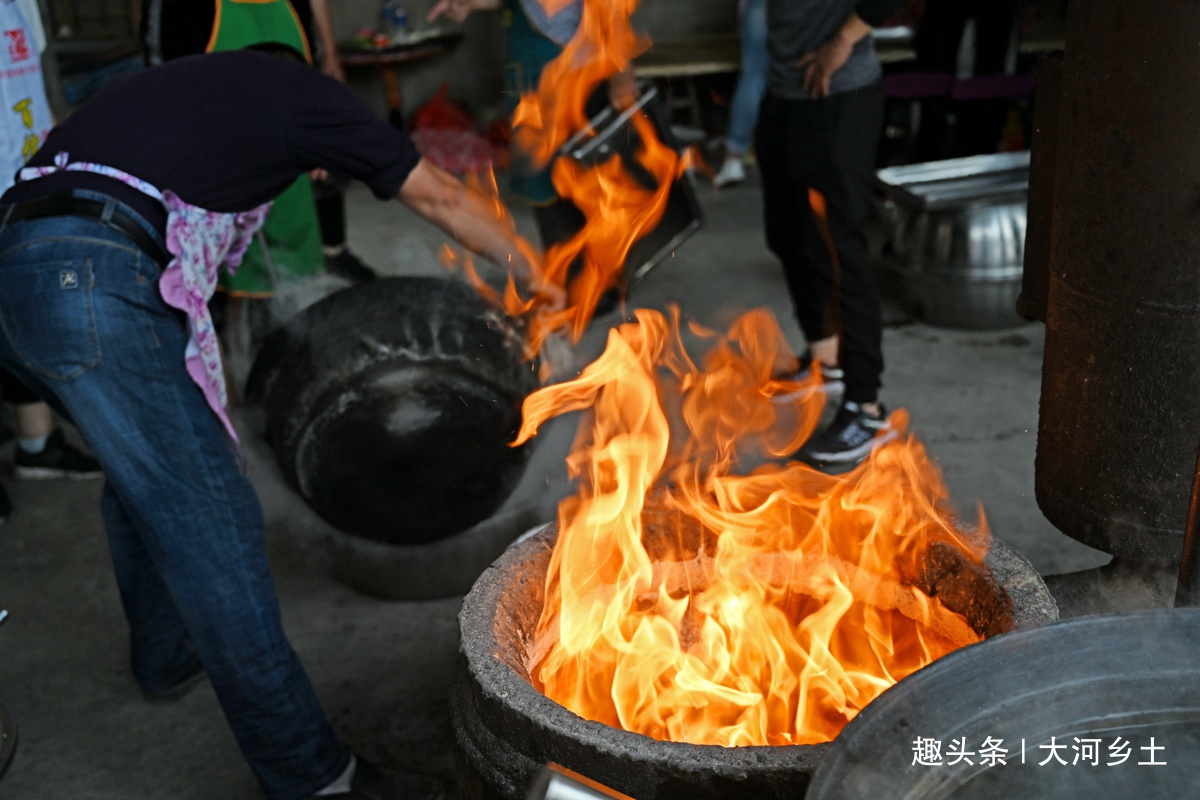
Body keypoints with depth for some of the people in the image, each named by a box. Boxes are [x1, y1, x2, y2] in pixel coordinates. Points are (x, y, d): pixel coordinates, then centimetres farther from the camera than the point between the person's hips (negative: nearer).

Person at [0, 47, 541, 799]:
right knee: (211, 520, -6)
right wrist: (547, 279, 24)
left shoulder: (195, 86, 33)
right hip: (92, 284, -9)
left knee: (143, 472, 28)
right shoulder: (298, 90, 13)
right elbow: (443, 197, 15)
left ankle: (166, 651, 45)